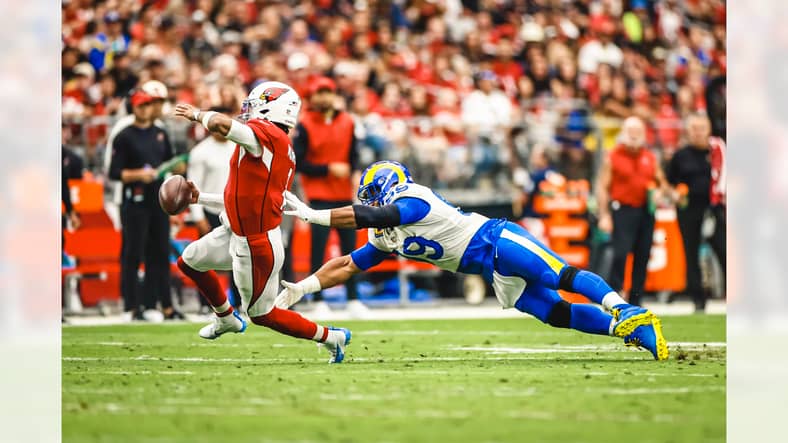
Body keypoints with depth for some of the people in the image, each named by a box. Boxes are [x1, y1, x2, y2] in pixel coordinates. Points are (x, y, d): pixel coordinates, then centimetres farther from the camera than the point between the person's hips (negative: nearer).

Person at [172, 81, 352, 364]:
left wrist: (197, 114, -13)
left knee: (263, 315, 6)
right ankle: (227, 319, 44)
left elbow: (220, 124, -36)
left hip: (256, 245, -9)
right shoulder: (284, 150, 9)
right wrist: (200, 198, 21)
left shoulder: (266, 134, -20)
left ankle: (330, 337, 18)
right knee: (189, 262, 25)